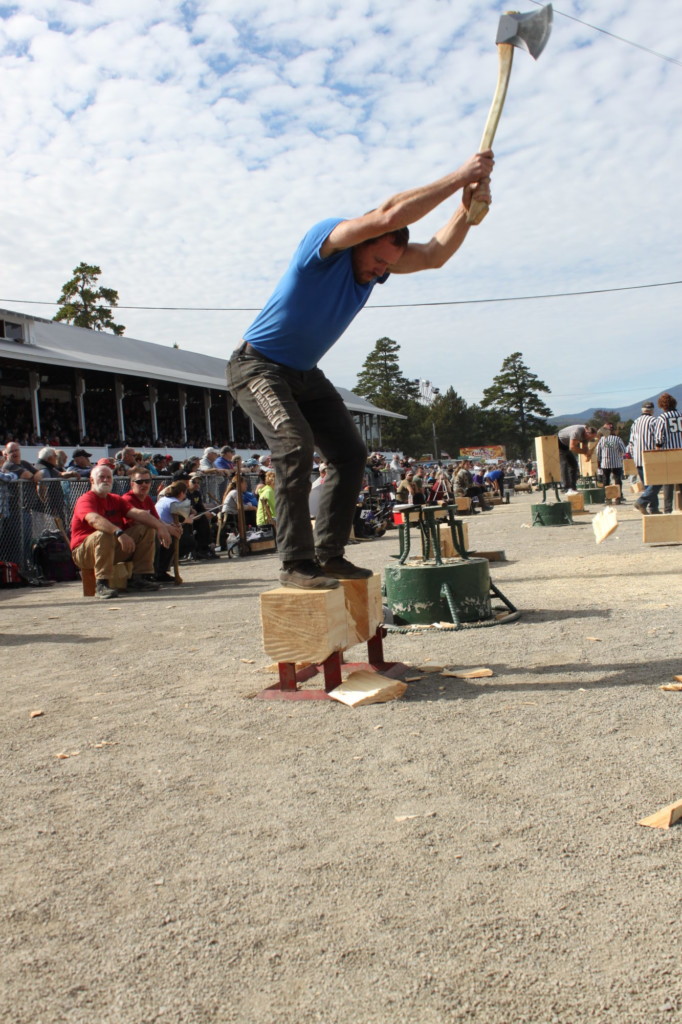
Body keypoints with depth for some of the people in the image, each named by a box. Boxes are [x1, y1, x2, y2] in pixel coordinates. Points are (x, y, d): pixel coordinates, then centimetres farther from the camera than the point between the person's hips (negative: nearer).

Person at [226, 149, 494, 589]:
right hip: (258, 366, -8)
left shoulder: (380, 259, 2)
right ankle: (296, 564, -23)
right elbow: (390, 215, -35)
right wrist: (458, 177, -30)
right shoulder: (327, 239, -21)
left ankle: (328, 555, 5)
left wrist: (469, 207, -22)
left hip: (305, 374, 8)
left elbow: (435, 253, -7)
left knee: (351, 453, 1)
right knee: (295, 446, -27)